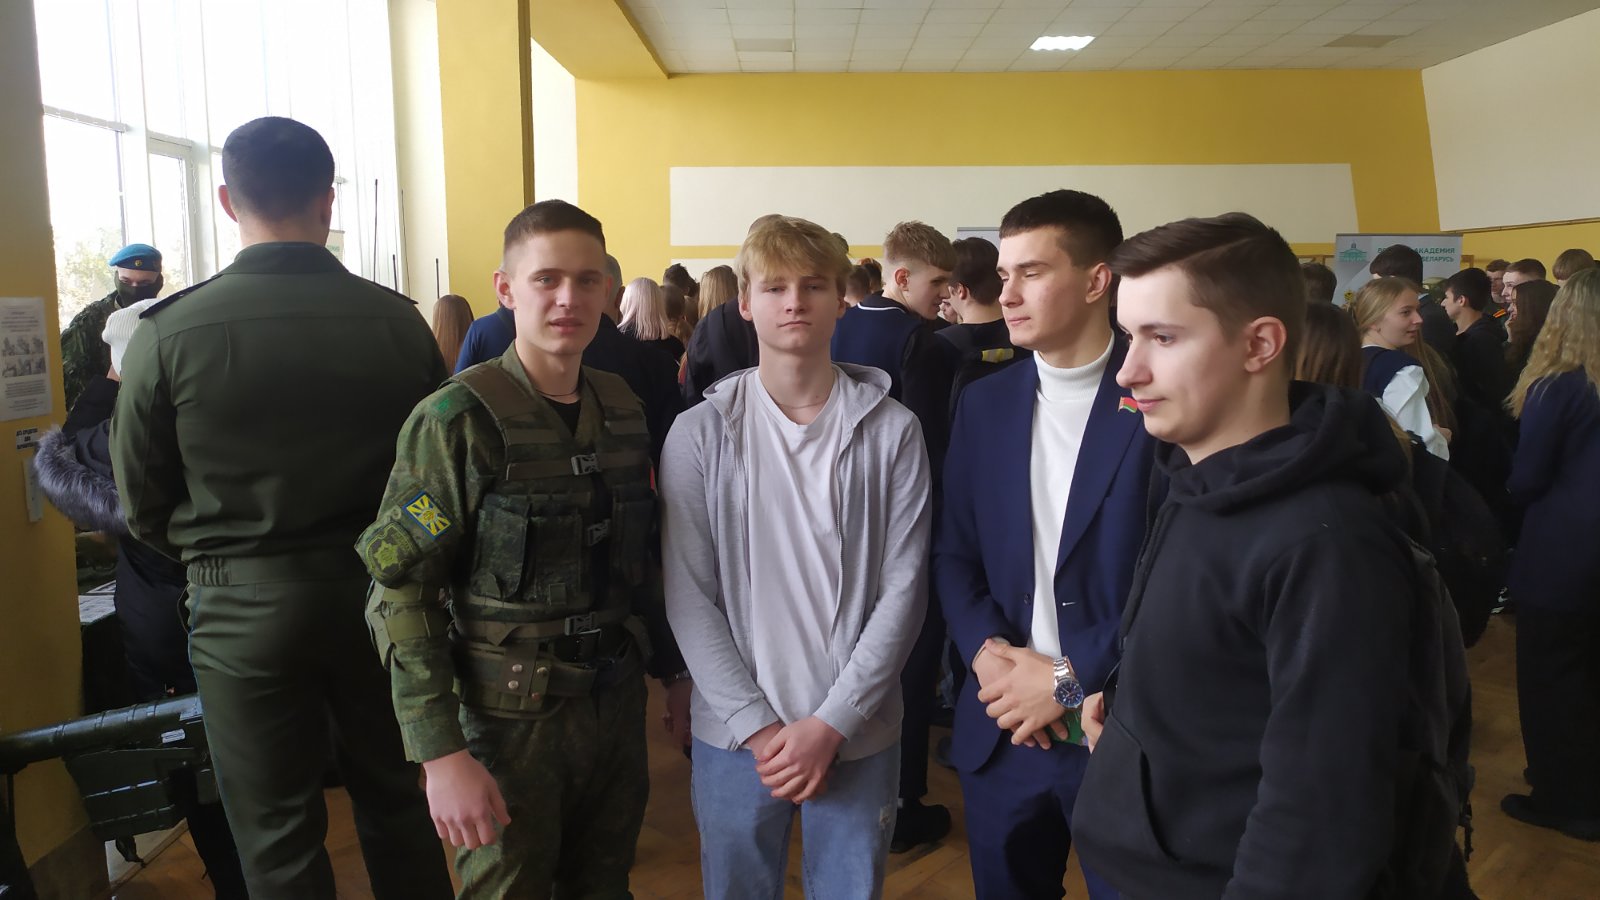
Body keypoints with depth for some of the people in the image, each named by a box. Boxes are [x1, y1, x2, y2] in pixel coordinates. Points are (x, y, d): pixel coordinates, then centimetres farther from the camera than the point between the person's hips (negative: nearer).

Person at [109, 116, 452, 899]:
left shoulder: (169, 332, -11)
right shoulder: (399, 322, -8)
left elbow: (143, 510, -3)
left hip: (245, 607, -2)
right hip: (376, 592, 2)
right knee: (397, 809, 19)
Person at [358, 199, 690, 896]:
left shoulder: (622, 409, 4)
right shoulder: (457, 419, -14)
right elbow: (401, 597, -15)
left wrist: (674, 670, 14)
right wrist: (442, 754, -19)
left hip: (616, 704, 5)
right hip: (509, 719, -5)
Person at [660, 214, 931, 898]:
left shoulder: (891, 432, -4)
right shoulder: (700, 433, -3)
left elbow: (902, 591, -5)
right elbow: (688, 597, -4)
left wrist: (831, 724, -11)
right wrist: (759, 727, -10)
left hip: (858, 735, 0)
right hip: (734, 734, 0)